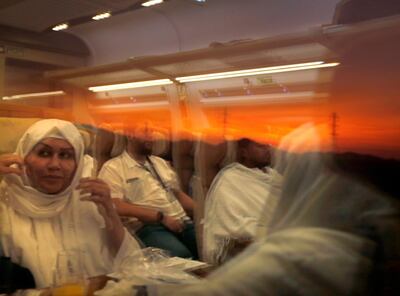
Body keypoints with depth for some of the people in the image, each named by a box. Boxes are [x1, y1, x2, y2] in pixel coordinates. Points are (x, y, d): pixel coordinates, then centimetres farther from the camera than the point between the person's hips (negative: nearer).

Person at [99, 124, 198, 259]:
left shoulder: (161, 163, 23)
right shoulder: (113, 168, 1)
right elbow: (117, 207, -11)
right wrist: (161, 217, -16)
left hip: (182, 222, 6)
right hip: (148, 227, -6)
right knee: (181, 255, -35)